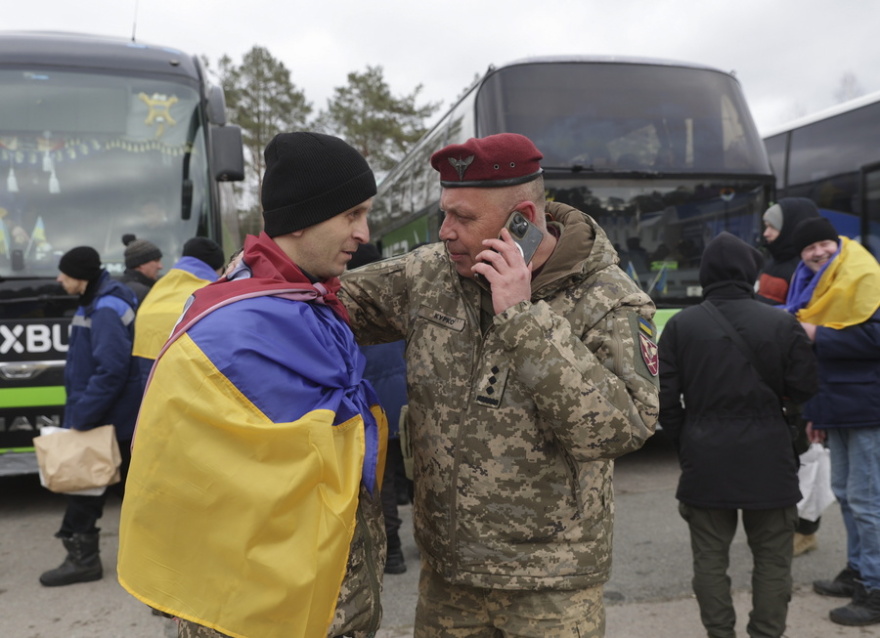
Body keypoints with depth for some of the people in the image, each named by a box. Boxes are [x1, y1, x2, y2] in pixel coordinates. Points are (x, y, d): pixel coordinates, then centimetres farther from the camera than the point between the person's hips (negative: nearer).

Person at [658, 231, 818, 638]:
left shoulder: (680, 325, -3)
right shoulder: (781, 324, -6)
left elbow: (665, 399, -2)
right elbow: (805, 388, -2)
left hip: (705, 458, 1)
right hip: (767, 458, -1)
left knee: (710, 557, 12)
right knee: (772, 558, 13)